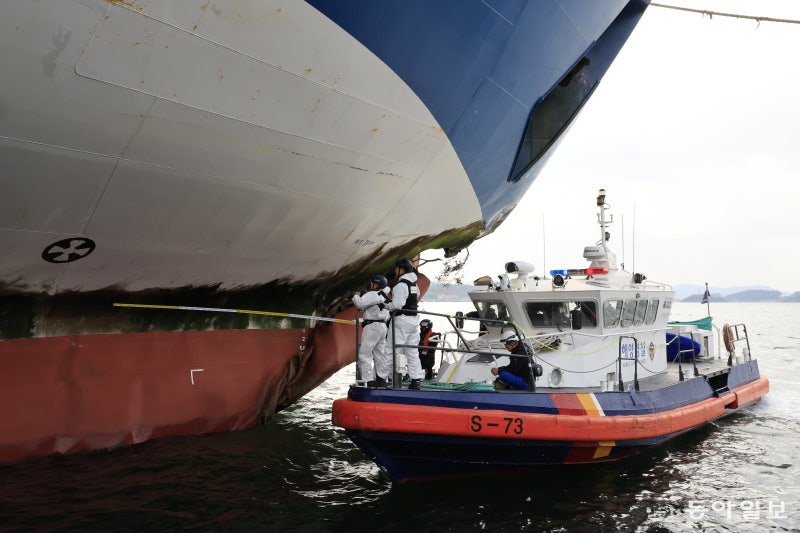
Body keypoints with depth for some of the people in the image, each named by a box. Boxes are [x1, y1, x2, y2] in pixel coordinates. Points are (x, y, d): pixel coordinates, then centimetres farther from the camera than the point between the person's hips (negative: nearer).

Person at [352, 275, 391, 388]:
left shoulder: (373, 294, -9)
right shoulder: (384, 297, 21)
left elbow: (360, 303, -18)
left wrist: (356, 296, 1)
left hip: (373, 326, -10)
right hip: (382, 326, 10)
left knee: (364, 354, -8)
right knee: (379, 354, 12)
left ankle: (368, 380, -14)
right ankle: (380, 379, 13)